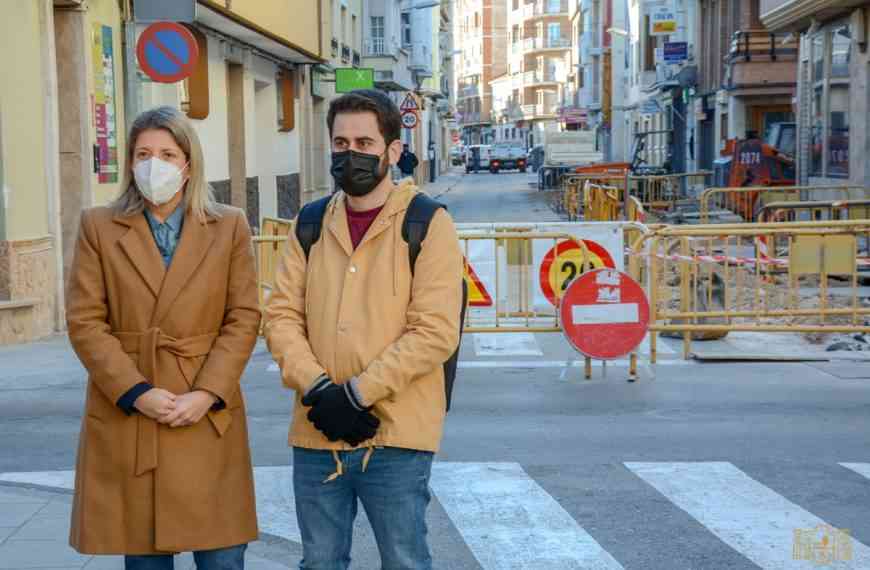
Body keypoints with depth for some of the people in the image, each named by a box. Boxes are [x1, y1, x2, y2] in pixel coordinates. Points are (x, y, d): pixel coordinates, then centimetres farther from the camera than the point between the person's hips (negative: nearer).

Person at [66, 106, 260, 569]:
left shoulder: (230, 227, 6)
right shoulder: (98, 227, 5)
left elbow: (243, 318, 1)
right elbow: (85, 322, -1)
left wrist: (206, 395, -11)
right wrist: (137, 394, -12)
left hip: (208, 420, 0)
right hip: (125, 420, 0)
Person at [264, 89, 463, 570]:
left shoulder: (427, 223, -5)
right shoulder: (310, 224, 9)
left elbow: (435, 332, -13)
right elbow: (281, 315, 4)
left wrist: (356, 393, -17)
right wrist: (316, 388, -12)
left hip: (396, 438, -4)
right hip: (315, 435, 4)